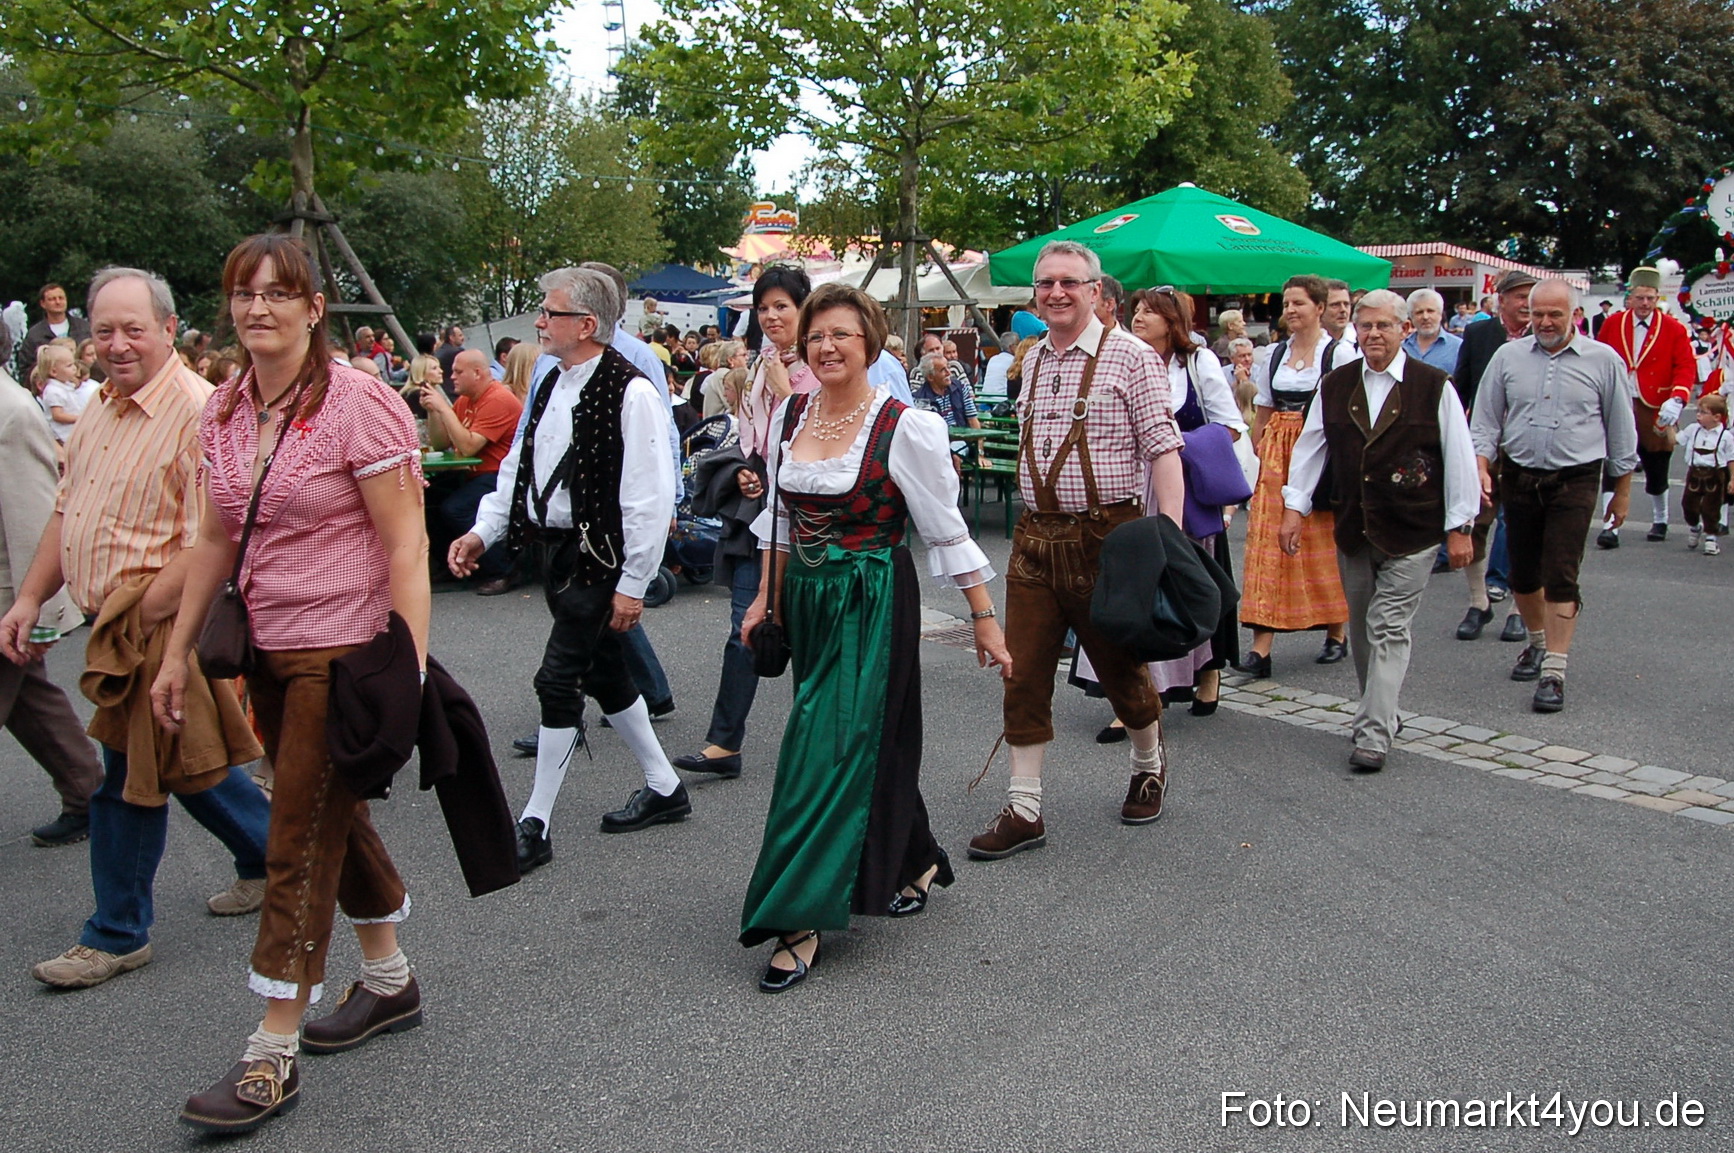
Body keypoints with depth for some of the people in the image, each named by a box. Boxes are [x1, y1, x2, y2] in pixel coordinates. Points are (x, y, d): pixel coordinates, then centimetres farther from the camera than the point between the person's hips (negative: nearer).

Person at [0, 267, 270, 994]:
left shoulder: (198, 411, -18)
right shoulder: (100, 412, 12)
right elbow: (67, 512, 19)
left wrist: (145, 612, -21)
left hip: (160, 626, -9)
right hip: (111, 625, 9)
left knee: (127, 780, 1)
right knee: (182, 763, 18)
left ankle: (118, 934, 17)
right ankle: (273, 858, 36)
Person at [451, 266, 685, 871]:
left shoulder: (631, 393, -17)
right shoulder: (549, 385, 10)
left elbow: (651, 497, -18)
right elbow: (519, 465, 17)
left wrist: (633, 583, -17)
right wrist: (482, 532, 6)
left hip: (598, 559, -9)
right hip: (554, 550, 9)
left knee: (558, 680, -5)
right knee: (604, 676, 16)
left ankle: (533, 827, 7)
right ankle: (663, 788, 32)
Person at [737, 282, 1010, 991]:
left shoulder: (905, 429, -13)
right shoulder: (790, 415, 5)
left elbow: (947, 532, -9)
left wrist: (984, 619, -7)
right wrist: (768, 596, 17)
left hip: (873, 604, -6)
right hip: (807, 599, 6)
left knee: (833, 751, -7)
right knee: (872, 739, 16)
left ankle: (801, 921, 1)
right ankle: (917, 862, 38)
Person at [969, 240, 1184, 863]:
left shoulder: (1130, 356, -8)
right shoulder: (1033, 360, 11)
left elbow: (1164, 451, -12)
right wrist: (1034, 523, 15)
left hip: (1107, 533, -5)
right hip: (1035, 536, 5)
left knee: (1121, 666, 11)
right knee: (1022, 675, 2)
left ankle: (1149, 767, 39)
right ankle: (1024, 810, 11)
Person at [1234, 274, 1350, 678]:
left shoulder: (1338, 353, -4)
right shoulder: (1276, 354, 12)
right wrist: (1258, 458, 5)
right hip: (1276, 455, 4)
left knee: (1324, 545, 5)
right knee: (1267, 543, -4)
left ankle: (1336, 633, 22)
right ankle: (1261, 646, -6)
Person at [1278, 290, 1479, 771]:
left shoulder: (1434, 387, -4)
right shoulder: (1334, 386, 7)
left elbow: (1460, 458, -2)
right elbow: (1310, 447, 10)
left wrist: (1460, 527, -3)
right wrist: (1294, 507, 3)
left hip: (1412, 533, -4)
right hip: (1353, 530, 4)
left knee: (1387, 628, -8)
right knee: (1362, 629, 12)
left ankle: (1373, 736, -7)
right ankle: (1379, 713, 29)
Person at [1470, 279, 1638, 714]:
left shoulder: (1603, 361, 0)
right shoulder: (1508, 357, 4)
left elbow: (1621, 430, 6)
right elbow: (1486, 420, 7)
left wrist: (1622, 490, 8)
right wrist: (1482, 467, -8)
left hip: (1574, 481, -3)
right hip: (1518, 478, 3)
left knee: (1561, 577, -9)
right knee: (1522, 573, 13)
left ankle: (1553, 671, -7)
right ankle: (1537, 643, 37)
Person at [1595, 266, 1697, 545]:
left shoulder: (1674, 329, -1)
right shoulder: (1612, 324, 3)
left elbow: (1686, 368, -6)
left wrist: (1677, 399, -22)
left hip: (1655, 412, 0)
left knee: (1656, 470, 12)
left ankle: (1660, 521, 32)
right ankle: (1610, 528, -11)